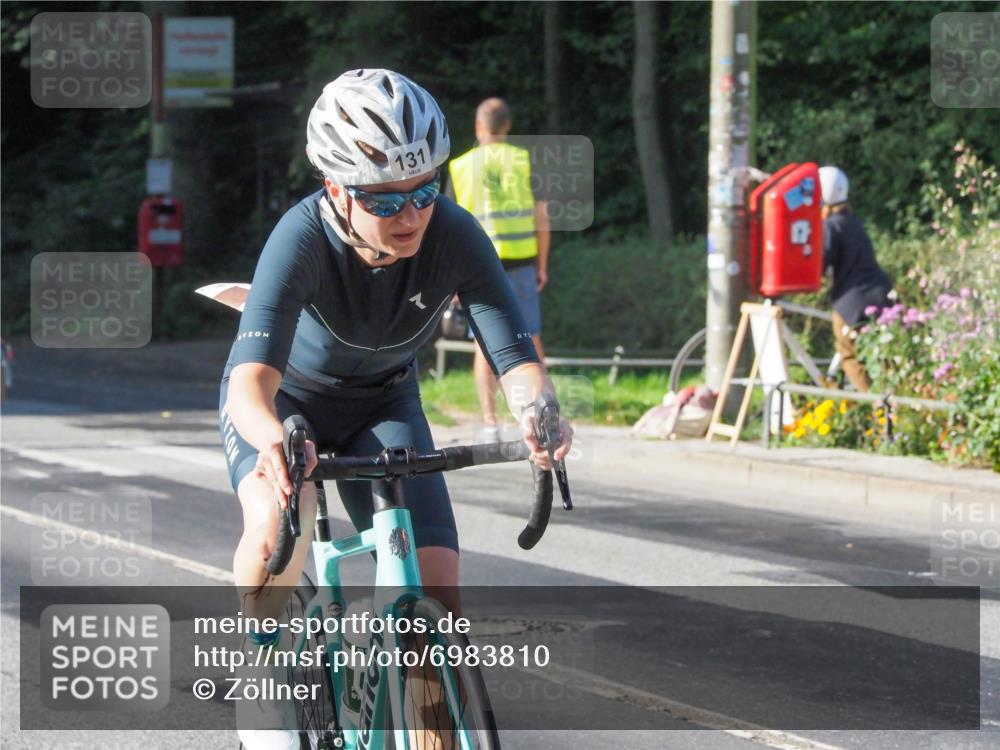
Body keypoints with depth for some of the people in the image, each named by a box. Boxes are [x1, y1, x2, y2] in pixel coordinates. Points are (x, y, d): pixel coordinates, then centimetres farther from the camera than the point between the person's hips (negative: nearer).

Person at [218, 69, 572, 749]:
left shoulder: (455, 236, -29)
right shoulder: (303, 238, -36)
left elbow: (515, 355, -32)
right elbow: (253, 374, -47)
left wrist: (536, 410, -56)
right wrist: (273, 439, -69)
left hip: (382, 405, 2)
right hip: (285, 400, -2)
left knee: (437, 598, -15)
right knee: (279, 529, -33)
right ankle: (259, 663, -4)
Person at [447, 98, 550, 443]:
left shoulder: (462, 166, 2)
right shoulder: (524, 161, 2)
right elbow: (541, 217, 0)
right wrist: (542, 265, 10)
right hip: (521, 260, 0)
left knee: (485, 344, 4)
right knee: (530, 339, 10)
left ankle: (490, 423, -3)